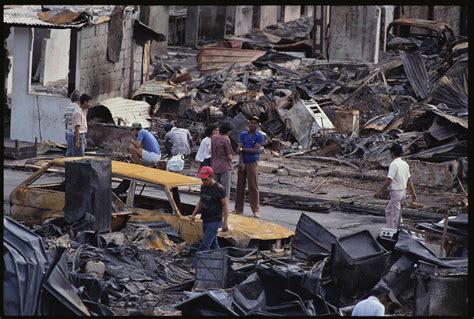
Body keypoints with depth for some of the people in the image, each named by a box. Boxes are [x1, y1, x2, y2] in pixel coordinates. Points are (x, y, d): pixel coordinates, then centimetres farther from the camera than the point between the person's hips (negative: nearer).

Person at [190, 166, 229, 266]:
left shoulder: (219, 189, -16)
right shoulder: (203, 187, 6)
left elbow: (225, 205, -13)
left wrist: (225, 223, -16)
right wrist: (194, 214, 9)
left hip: (215, 221, -8)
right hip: (205, 220, 8)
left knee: (205, 245, -12)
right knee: (213, 244, 15)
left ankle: (195, 265, -14)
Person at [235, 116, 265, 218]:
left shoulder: (259, 136, -1)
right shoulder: (243, 135, 10)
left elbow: (255, 150, -11)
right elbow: (240, 149, 0)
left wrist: (243, 149, -5)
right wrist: (241, 162, -10)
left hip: (252, 163, -3)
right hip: (243, 163, 3)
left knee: (253, 186, -5)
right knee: (240, 186, 4)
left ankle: (255, 210, -3)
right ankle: (239, 209, 10)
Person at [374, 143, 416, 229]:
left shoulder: (393, 164, -18)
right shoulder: (405, 164, 9)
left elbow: (389, 180, -23)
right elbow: (409, 180, 12)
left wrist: (379, 192, -20)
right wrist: (413, 192, 17)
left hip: (396, 192, -9)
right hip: (403, 191, 9)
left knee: (395, 214, -1)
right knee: (388, 210, 21)